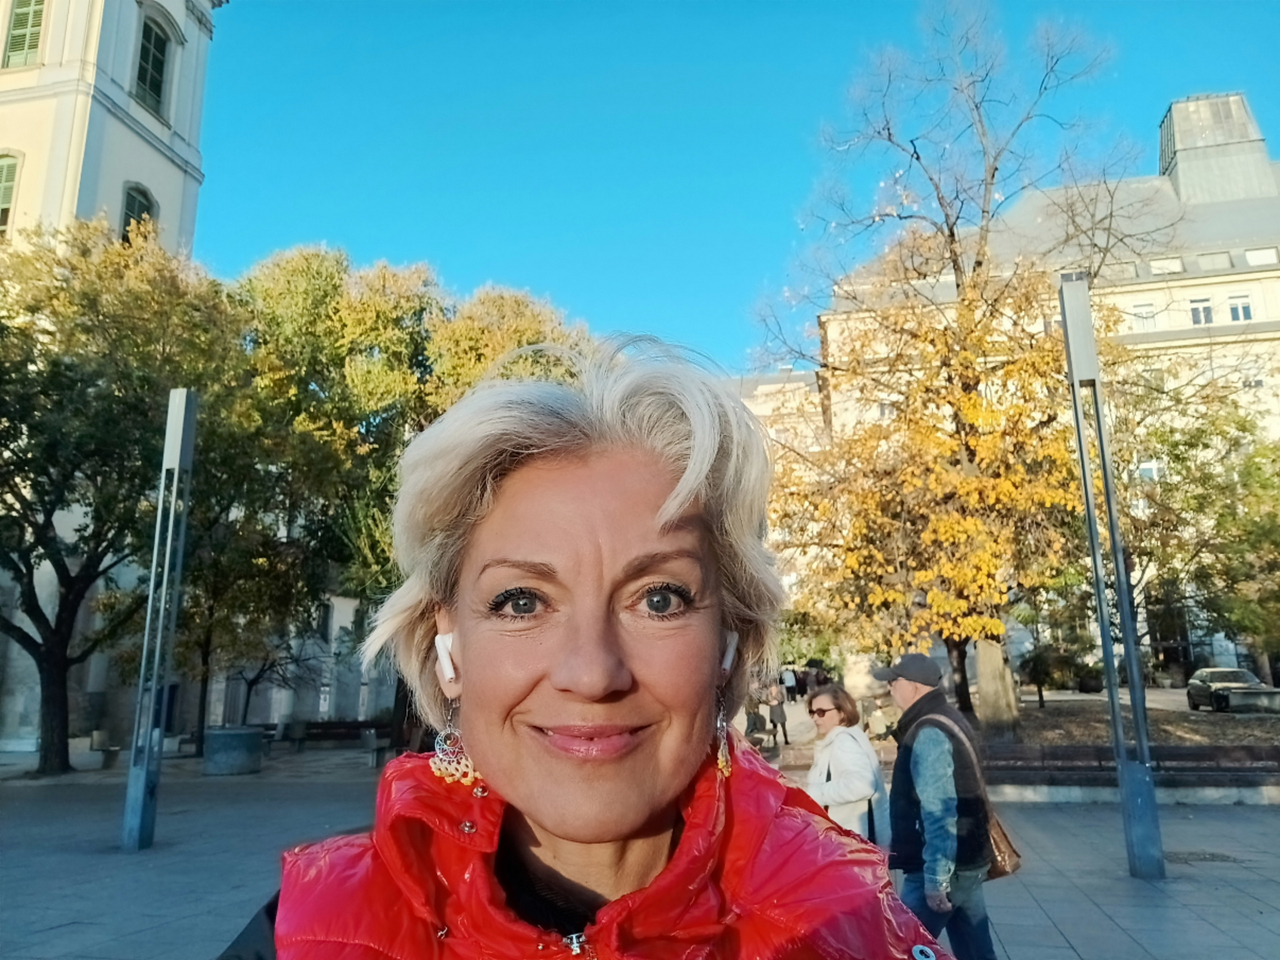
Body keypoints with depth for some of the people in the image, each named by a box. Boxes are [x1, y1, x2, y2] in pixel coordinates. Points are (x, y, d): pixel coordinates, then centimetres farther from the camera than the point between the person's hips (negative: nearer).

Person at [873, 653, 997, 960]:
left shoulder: (928, 734, -20)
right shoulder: (946, 719, 11)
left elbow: (939, 812, -26)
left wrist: (935, 878, -24)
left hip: (942, 868, -10)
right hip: (967, 861, 10)